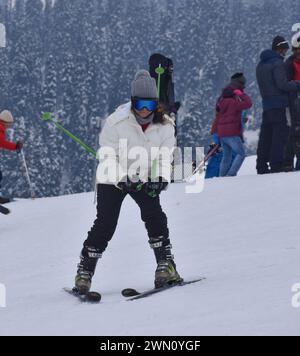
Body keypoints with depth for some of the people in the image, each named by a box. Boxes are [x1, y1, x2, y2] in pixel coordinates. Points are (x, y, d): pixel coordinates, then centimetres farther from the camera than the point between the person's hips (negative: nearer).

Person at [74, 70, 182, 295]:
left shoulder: (165, 126, -9)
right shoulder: (117, 122, -18)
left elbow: (165, 158, -6)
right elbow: (108, 156, -14)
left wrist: (161, 179, -24)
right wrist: (121, 179, -25)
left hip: (144, 179, 3)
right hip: (113, 179, -2)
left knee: (154, 215, -18)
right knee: (105, 224, -9)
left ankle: (166, 265, -11)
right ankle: (85, 272, 3)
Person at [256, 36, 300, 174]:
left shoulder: (261, 64, 17)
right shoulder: (278, 63, -11)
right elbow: (282, 84, -17)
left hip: (266, 104, 9)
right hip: (279, 104, -8)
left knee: (266, 136, 11)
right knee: (280, 134, -8)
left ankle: (262, 166, 12)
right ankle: (276, 166, -13)